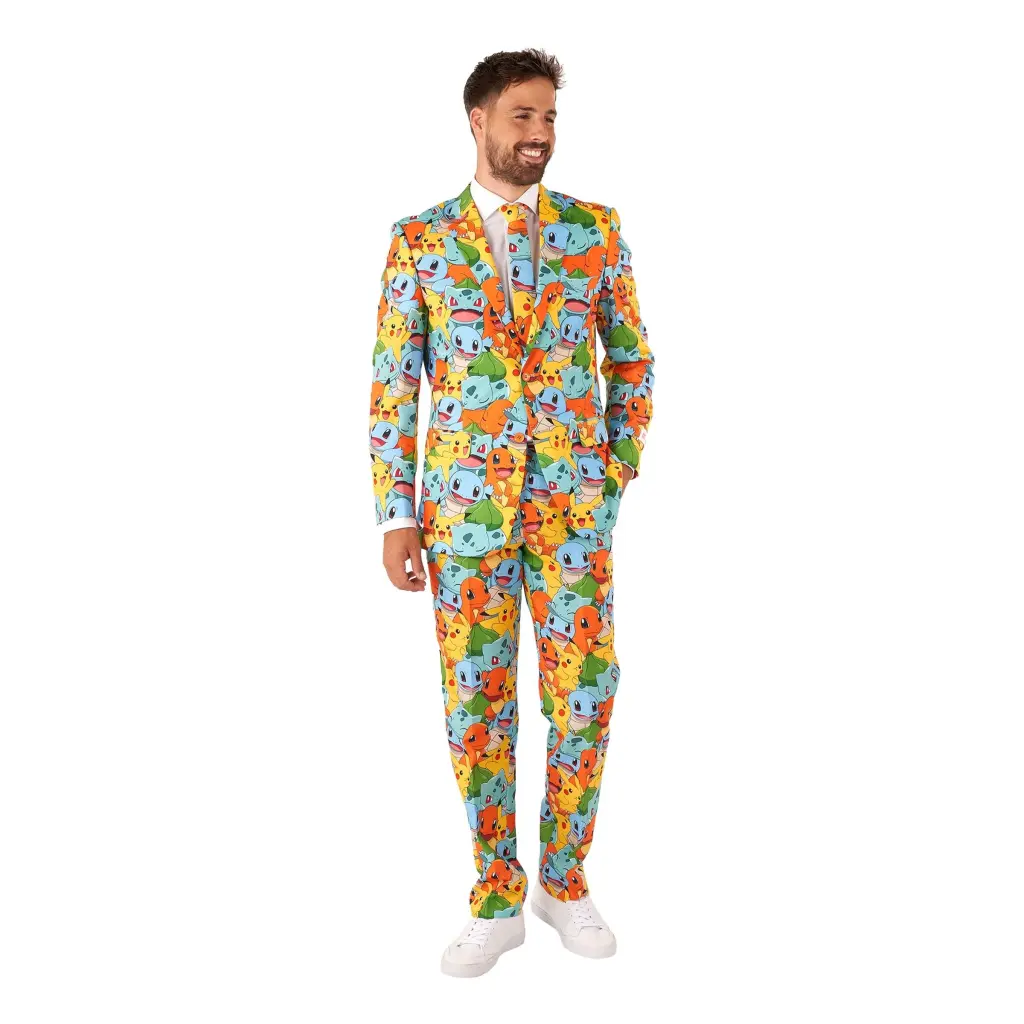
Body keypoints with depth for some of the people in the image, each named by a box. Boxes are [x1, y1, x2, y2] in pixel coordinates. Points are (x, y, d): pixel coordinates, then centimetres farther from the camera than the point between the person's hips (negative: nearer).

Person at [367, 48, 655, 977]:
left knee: (583, 697, 1)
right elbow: (393, 385, 1)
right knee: (476, 703, 4)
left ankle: (564, 880, 23)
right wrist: (395, 516, -3)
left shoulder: (595, 229, 5)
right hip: (465, 502, 0)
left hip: (571, 500, 1)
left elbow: (632, 358, 12)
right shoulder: (419, 239, 2)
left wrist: (619, 474, 5)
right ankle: (498, 901, 19)